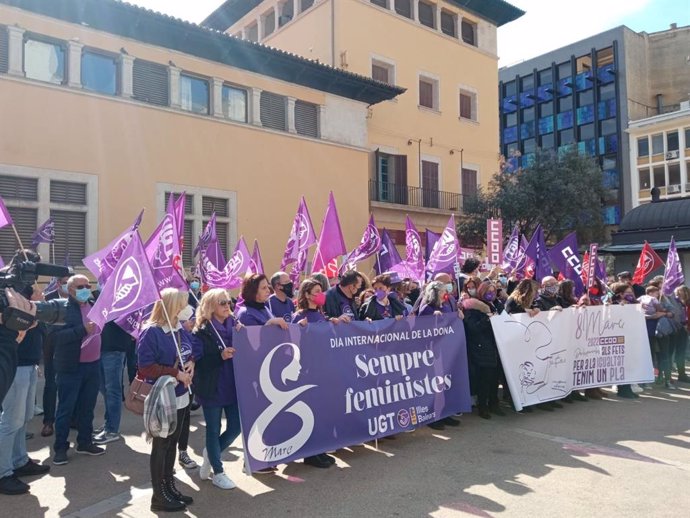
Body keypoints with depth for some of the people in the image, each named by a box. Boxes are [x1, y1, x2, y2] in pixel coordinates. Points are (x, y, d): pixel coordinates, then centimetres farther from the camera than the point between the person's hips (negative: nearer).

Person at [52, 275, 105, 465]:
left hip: (93, 365, 6)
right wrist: (83, 330, -25)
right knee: (66, 409, 4)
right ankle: (60, 448, 16)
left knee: (87, 407, 15)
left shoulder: (94, 305, 8)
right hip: (71, 367, -6)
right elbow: (55, 336, -21)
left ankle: (85, 442, 27)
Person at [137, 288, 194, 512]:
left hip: (181, 395, 8)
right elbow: (145, 366, -22)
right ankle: (159, 496, 19)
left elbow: (192, 350, 17)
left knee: (172, 443, 18)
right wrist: (176, 373, -23)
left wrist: (191, 363, -6)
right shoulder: (151, 332, -20)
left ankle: (170, 487, 32)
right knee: (161, 445, 5)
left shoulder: (180, 328, 3)